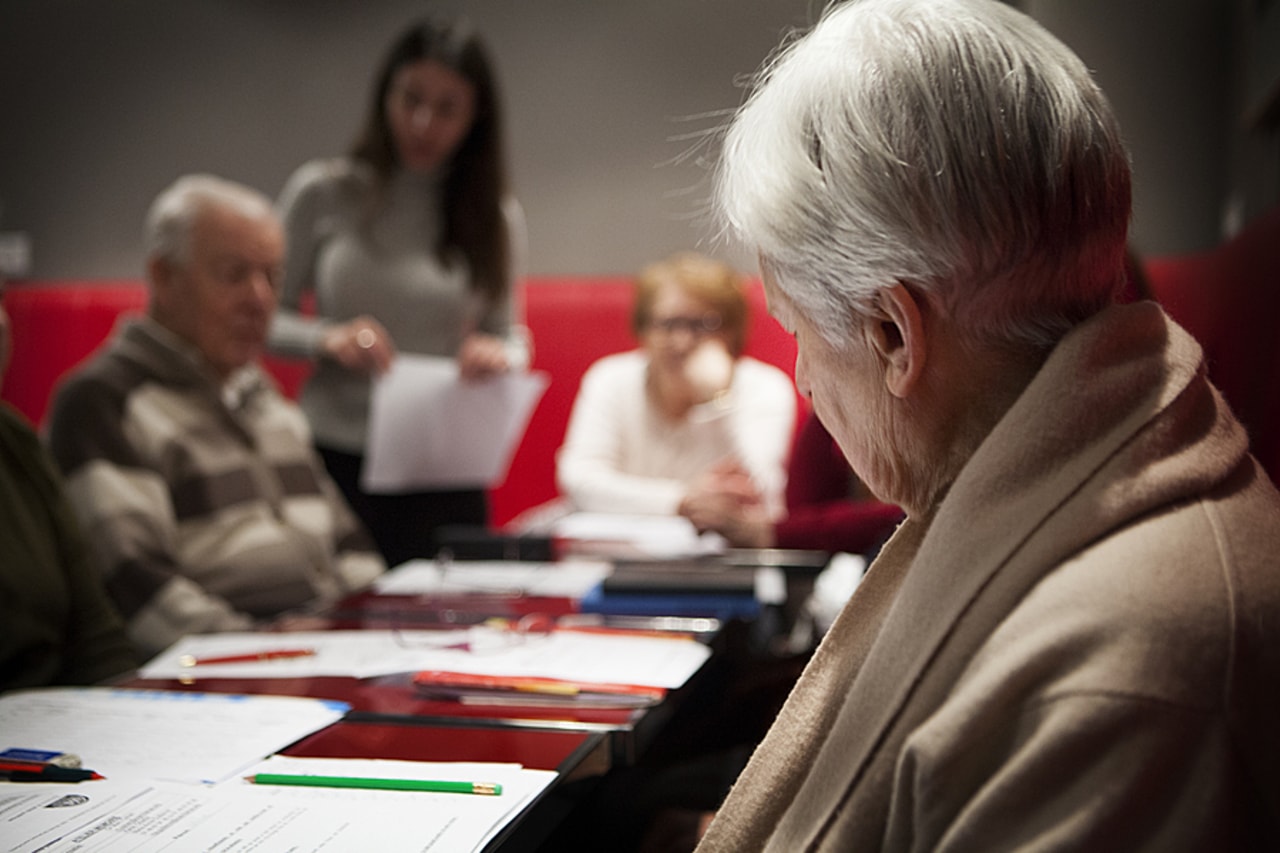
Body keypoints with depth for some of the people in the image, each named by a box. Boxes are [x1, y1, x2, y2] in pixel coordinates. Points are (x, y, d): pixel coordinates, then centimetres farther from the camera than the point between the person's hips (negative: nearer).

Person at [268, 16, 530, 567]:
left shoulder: (495, 217, 5)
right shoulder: (324, 192, 1)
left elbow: (510, 334, 11)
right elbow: (264, 318, 5)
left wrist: (500, 355, -12)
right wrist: (326, 339, -15)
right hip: (336, 460, -1)